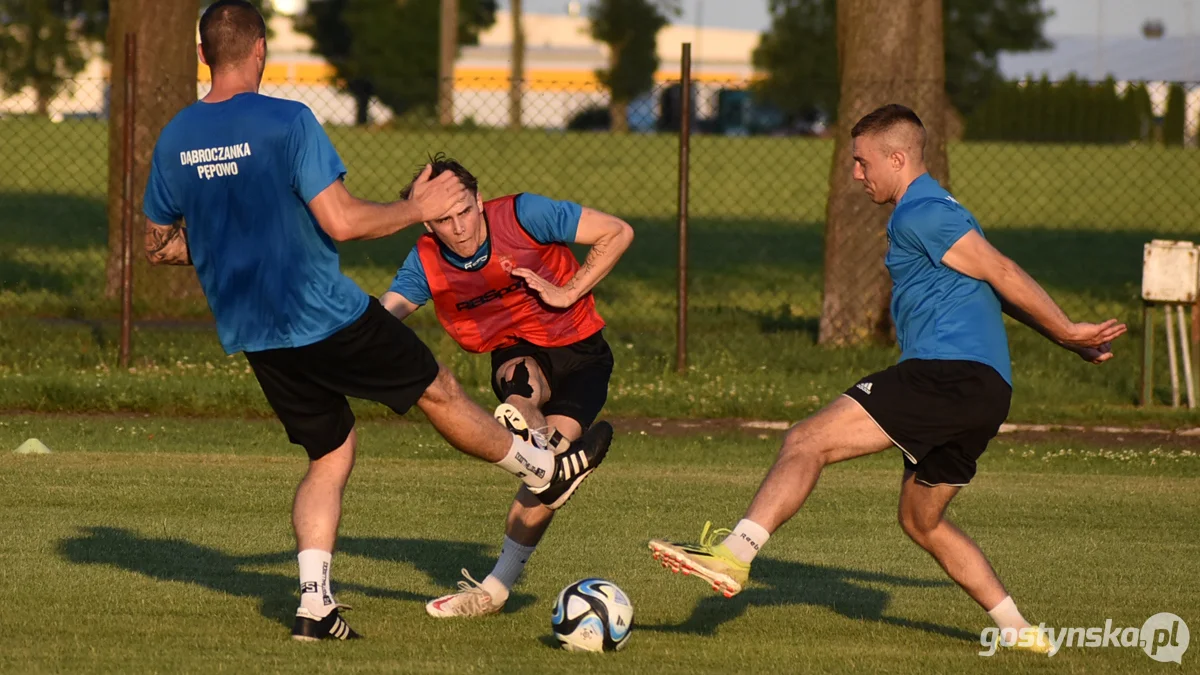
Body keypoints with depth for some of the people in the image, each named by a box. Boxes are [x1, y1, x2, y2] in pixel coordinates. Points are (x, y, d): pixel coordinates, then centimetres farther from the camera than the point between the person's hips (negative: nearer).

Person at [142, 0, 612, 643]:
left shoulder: (174, 140, 0)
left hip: (252, 335, 6)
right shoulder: (288, 122, -18)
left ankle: (313, 602, 5)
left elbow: (158, 245, 9)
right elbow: (340, 221, -22)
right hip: (327, 317, -6)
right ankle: (547, 473, 34)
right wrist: (418, 209, -7)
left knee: (330, 456, 17)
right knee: (439, 392, 15)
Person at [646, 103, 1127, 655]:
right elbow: (1002, 288, 29)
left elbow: (1003, 276, -10)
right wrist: (1069, 342, 28)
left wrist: (1068, 333, -6)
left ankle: (734, 554, -31)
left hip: (950, 375, -11)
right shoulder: (931, 212, 27)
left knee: (807, 441, -17)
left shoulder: (920, 213, -7)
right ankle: (1019, 632, 24)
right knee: (922, 522, 23)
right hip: (982, 394, 11)